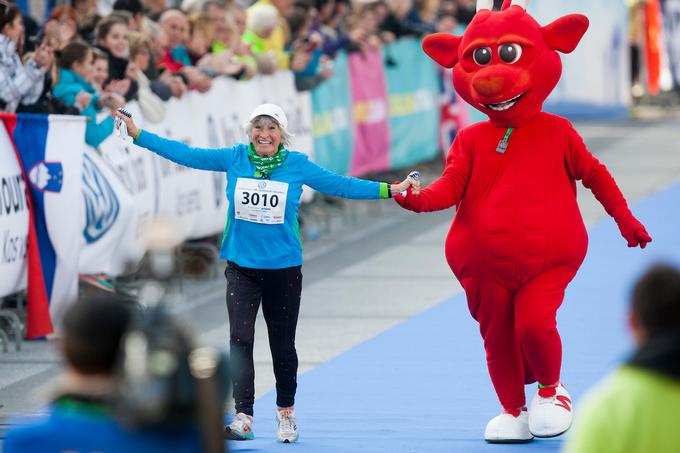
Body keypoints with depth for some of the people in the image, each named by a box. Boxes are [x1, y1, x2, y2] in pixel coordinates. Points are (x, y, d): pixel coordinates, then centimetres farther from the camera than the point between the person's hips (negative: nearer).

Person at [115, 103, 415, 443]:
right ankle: (243, 418, -12)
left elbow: (339, 185, 0)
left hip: (284, 268, 0)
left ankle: (286, 412, 30)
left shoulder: (297, 165, -3)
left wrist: (388, 190, -5)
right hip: (241, 266, 0)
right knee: (240, 339, -11)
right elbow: (187, 154, 2)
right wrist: (138, 134, 0)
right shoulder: (234, 159, -1)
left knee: (282, 344, 9)